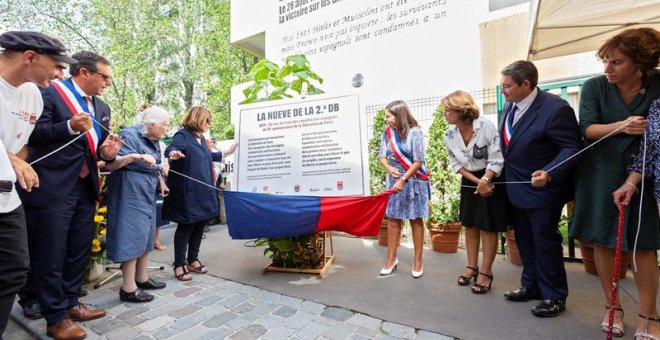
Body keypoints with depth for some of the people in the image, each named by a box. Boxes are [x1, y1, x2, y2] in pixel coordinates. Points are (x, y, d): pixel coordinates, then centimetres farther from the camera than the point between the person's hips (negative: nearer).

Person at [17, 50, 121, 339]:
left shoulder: (101, 107, 13)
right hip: (52, 188, -7)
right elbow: (32, 133, -15)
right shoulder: (49, 92, -7)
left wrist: (107, 152, -6)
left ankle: (69, 302, 31)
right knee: (51, 255, 3)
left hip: (85, 188, 7)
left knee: (78, 251, 15)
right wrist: (70, 126, -28)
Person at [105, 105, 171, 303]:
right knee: (133, 237, -6)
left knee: (146, 236, 13)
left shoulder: (154, 141, 12)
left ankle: (141, 279, 26)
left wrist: (160, 183, 12)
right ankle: (128, 289, 3)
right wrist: (134, 156, -39)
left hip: (147, 195, 9)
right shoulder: (129, 135, -14)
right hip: (131, 195, -9)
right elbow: (111, 164, -23)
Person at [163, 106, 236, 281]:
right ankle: (179, 264, 16)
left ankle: (193, 260, 28)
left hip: (203, 192, 8)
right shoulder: (182, 135, -11)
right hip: (188, 192, -8)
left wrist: (228, 152, 33)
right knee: (186, 227, 1)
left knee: (199, 225, 13)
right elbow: (170, 148, -29)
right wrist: (173, 153, -52)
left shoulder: (201, 138, 15)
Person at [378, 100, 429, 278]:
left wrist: (403, 180, -20)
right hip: (394, 180, 4)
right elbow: (382, 156, 6)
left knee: (416, 219, 7)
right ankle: (391, 258, 20)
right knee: (393, 219, 7)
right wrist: (389, 168, -15)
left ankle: (418, 260, 19)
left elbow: (418, 161, -14)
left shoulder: (414, 132, -12)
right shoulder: (387, 133, 1)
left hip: (413, 180, -4)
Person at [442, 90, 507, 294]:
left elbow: (496, 160, -17)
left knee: (487, 226, -1)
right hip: (470, 182, 5)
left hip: (492, 179, -5)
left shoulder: (486, 127, -20)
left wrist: (485, 181, -23)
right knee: (470, 225, 10)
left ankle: (486, 272, 14)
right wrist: (477, 181, -10)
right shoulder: (450, 136, -7)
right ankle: (472, 266, 26)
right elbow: (456, 164, -1)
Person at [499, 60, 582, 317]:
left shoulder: (555, 108, -21)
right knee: (525, 241, 19)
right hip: (517, 189, 8)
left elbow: (571, 149, -20)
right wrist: (504, 175, 8)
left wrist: (548, 173, -35)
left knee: (545, 242, 6)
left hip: (542, 189, -8)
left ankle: (554, 297, 26)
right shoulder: (511, 106, 3)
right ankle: (531, 286, 37)